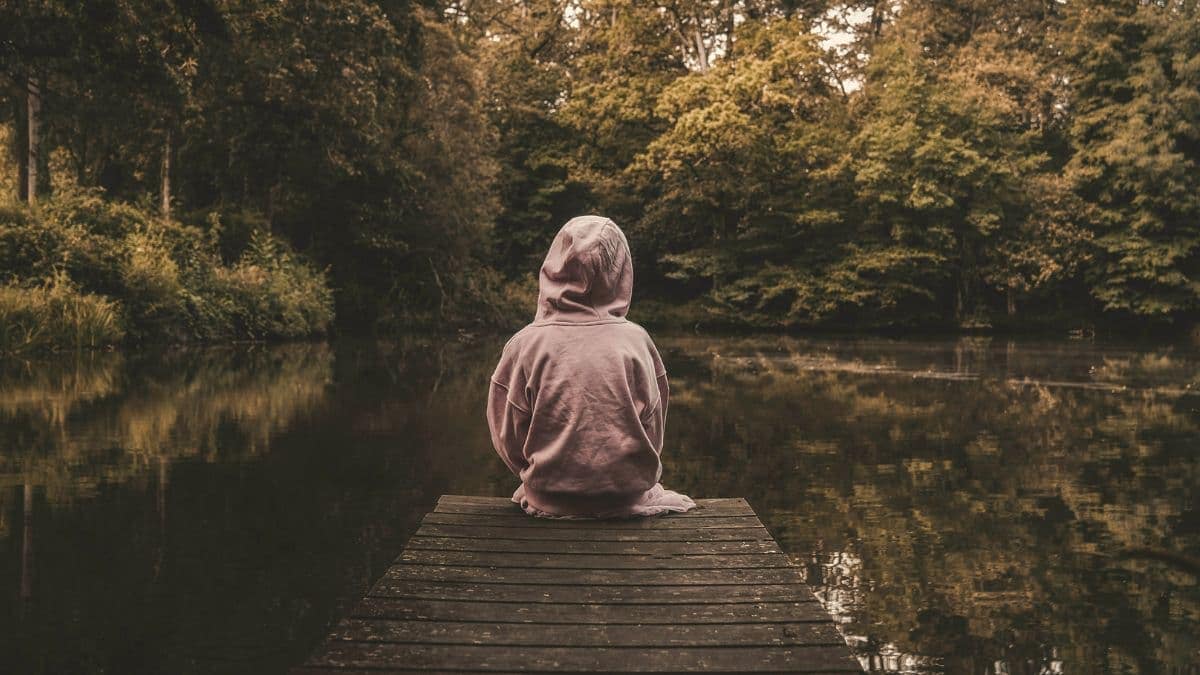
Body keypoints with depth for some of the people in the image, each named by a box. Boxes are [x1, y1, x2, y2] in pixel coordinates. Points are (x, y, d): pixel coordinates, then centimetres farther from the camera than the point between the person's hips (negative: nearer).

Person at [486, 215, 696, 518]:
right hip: (627, 499, 1)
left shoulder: (523, 345, -10)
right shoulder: (636, 341, -8)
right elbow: (653, 434, 2)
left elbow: (509, 440, -2)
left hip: (549, 501, 0)